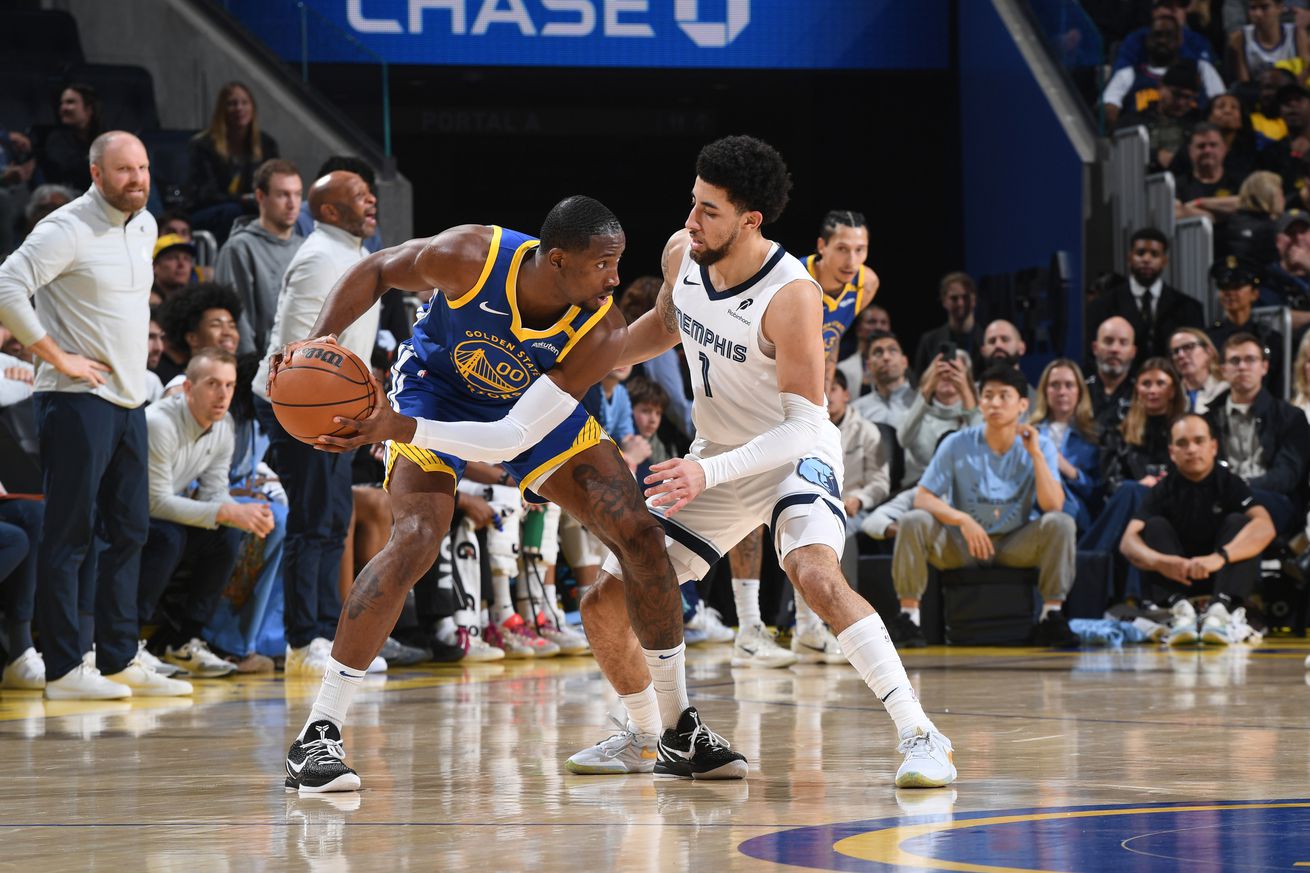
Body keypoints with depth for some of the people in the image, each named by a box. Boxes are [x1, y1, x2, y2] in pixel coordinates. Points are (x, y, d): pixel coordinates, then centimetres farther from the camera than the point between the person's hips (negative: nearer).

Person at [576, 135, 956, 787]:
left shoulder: (790, 294, -29)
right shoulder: (680, 254, -8)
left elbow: (803, 425, -29)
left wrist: (708, 472, -38)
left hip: (795, 458, -7)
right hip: (716, 462, 7)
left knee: (814, 575, -37)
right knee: (603, 604, 3)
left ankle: (919, 735, -31)